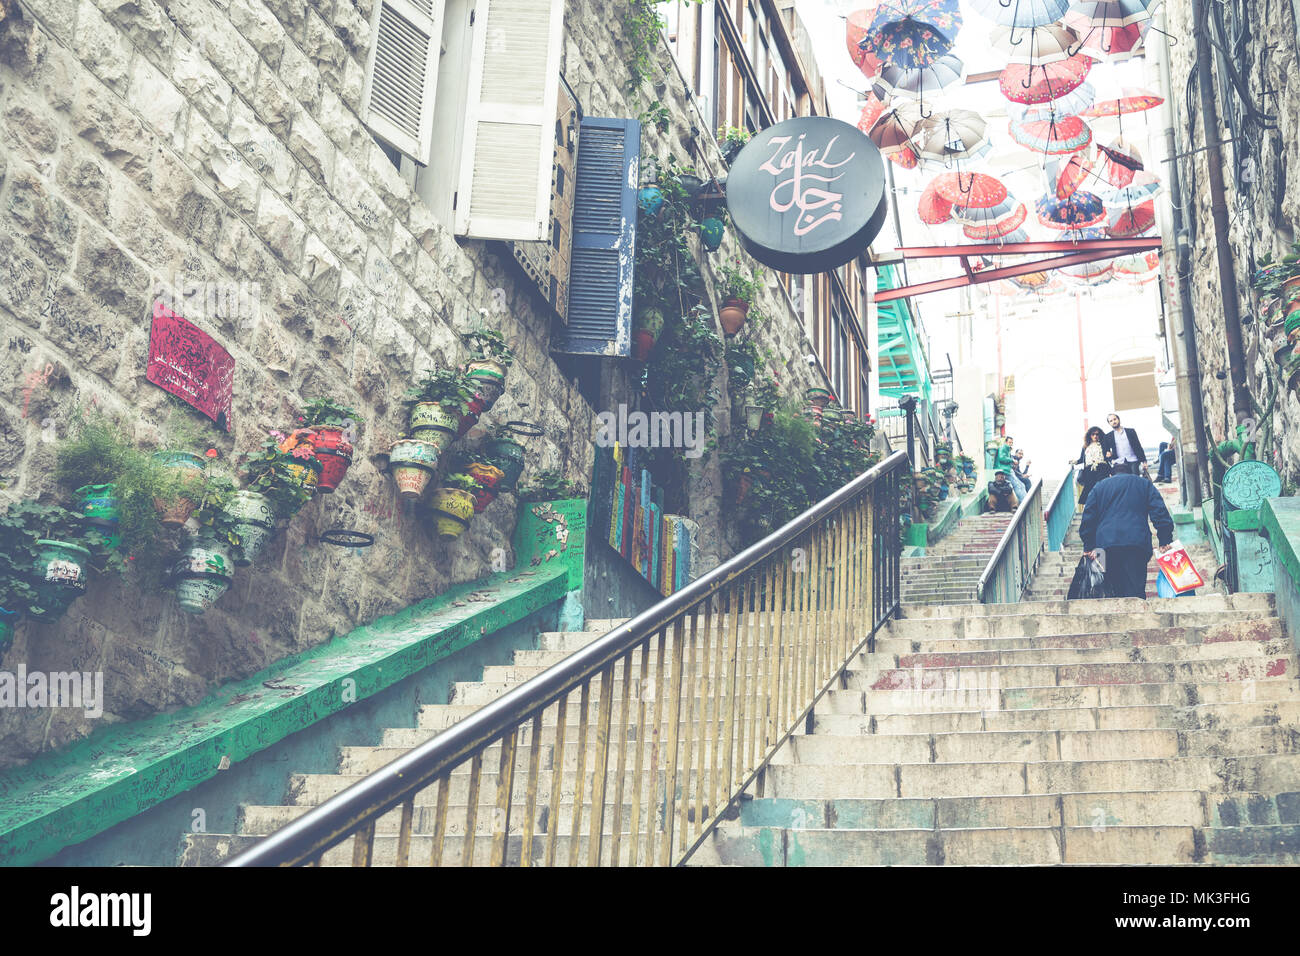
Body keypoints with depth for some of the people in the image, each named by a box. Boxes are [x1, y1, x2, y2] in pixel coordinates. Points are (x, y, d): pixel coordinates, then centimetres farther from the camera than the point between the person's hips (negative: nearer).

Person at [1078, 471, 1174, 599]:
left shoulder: (1099, 486, 23)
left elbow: (1088, 518, 16)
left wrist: (1089, 546, 15)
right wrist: (1164, 541, 4)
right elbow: (1159, 512, 7)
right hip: (1137, 544, -2)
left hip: (1105, 545, 2)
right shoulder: (1144, 483, 20)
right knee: (1136, 590, -9)